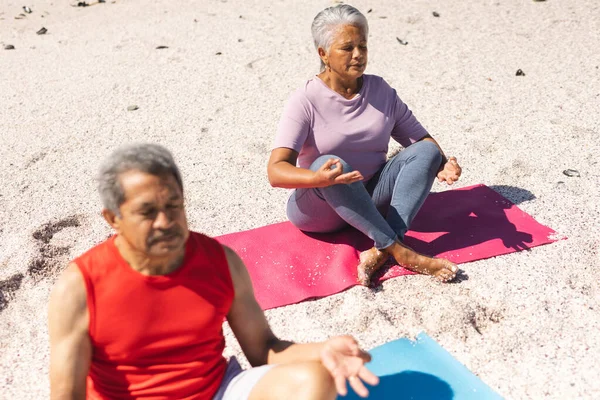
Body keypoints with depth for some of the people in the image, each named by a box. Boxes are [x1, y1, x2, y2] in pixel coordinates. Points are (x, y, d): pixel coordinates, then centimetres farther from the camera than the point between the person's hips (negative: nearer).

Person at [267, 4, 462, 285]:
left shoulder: (381, 91, 3)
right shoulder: (305, 101, -13)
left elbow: (421, 139, 4)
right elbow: (276, 171, -24)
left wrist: (441, 165, -19)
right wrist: (318, 178, -45)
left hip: (370, 199, 5)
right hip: (317, 207, -4)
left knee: (426, 151, -17)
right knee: (329, 165, -36)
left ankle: (380, 252, -33)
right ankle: (401, 252, -34)